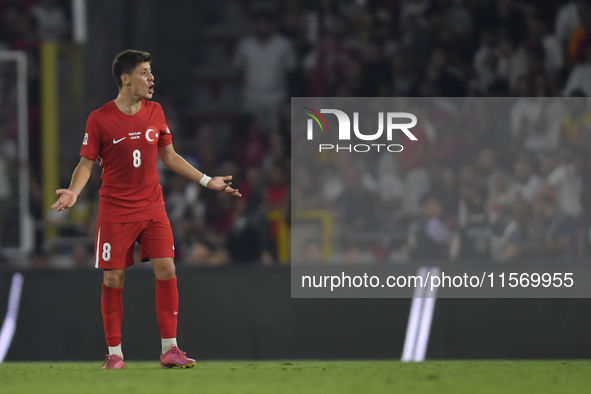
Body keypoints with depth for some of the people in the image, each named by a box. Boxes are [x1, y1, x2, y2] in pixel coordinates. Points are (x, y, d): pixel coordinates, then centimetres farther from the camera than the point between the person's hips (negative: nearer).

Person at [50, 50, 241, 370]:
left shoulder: (155, 113, 6)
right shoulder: (99, 119, -7)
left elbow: (169, 156, 16)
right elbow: (87, 163, -3)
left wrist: (207, 181, 13)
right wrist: (73, 192, -22)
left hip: (152, 208, 3)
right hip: (115, 210, -3)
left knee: (166, 271, -7)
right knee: (113, 279, -2)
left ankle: (169, 349, -1)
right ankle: (114, 353, 8)